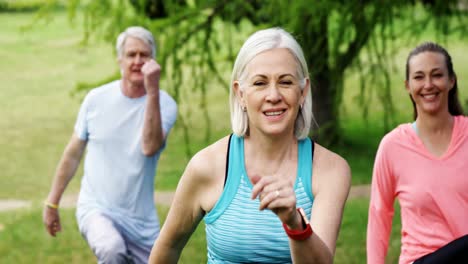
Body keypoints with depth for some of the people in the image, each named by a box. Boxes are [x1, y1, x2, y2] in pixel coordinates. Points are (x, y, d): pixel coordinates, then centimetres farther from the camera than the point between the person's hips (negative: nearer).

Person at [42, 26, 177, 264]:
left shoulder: (164, 104, -7)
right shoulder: (96, 99, -2)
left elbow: (150, 147, -27)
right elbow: (73, 154, 7)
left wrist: (152, 91, -31)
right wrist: (52, 202, 11)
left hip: (141, 220, 2)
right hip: (96, 209, -2)